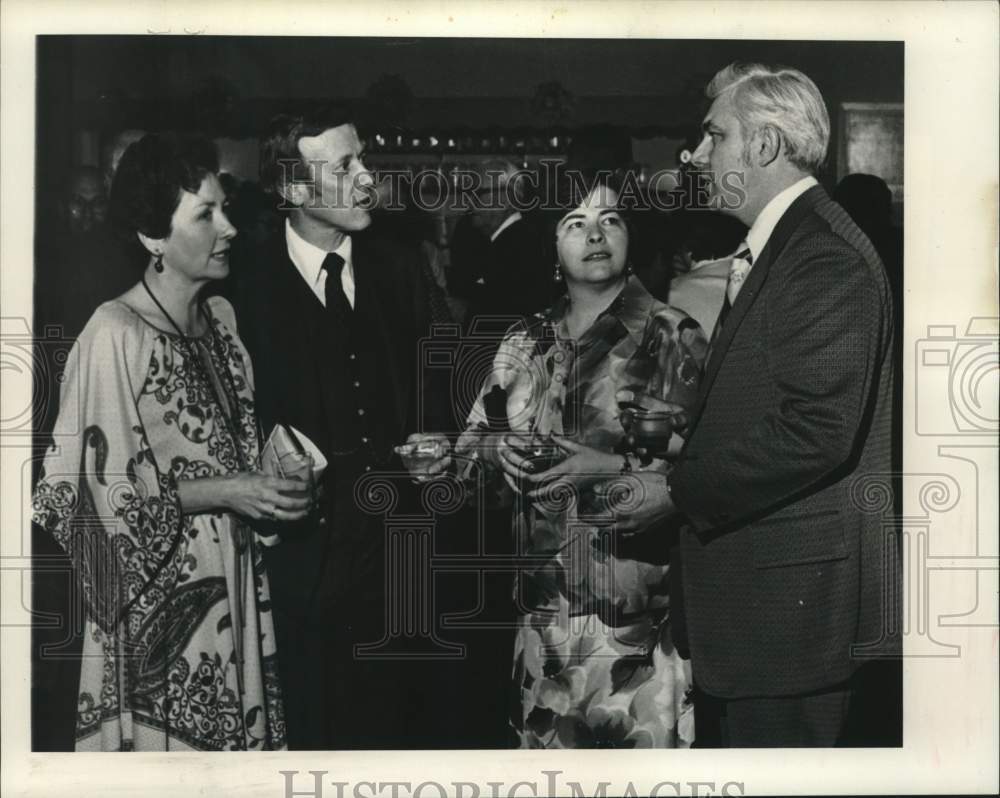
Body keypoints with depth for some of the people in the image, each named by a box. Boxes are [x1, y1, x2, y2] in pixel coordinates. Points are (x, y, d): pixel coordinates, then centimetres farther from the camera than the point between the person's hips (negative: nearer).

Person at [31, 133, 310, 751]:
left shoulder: (222, 316, 6)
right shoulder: (115, 335, -16)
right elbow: (104, 493, -15)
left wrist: (272, 478, 2)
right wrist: (224, 494, -17)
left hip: (232, 585, 7)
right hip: (157, 600, -6)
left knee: (231, 737, 12)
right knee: (166, 737, 4)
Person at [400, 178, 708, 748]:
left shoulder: (672, 337, -3)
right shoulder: (525, 344, 11)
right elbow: (476, 443, 14)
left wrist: (613, 468, -18)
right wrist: (493, 451, -7)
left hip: (639, 613, -4)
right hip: (545, 610, 4)